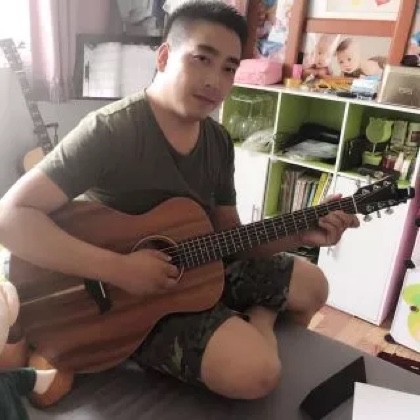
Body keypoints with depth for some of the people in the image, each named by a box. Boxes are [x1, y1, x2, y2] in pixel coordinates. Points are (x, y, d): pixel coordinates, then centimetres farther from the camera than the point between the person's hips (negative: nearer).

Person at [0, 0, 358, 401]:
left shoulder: (218, 141, -1)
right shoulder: (109, 131, -23)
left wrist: (300, 235, -10)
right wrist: (120, 268, -32)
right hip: (126, 295, -7)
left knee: (312, 286, 11)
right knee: (255, 372, -25)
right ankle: (255, 329, 7)